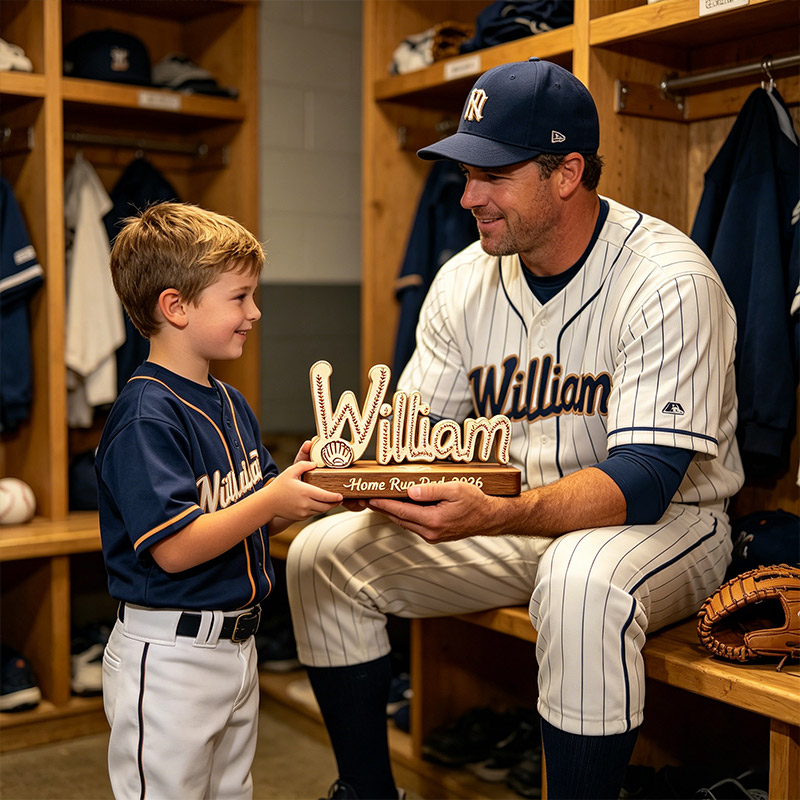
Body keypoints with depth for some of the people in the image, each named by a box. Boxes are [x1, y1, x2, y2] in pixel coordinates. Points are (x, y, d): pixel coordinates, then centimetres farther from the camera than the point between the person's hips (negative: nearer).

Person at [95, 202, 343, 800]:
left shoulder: (232, 405, 8)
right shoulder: (146, 418, -21)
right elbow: (174, 548, -25)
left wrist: (301, 483, -7)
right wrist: (271, 499, -25)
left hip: (237, 644, 9)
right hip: (167, 656, -9)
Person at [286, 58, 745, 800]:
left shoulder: (667, 281, -21)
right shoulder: (465, 279, -2)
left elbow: (645, 481, -28)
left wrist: (492, 517, -43)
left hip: (666, 523, -6)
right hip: (519, 521, 6)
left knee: (582, 580, -41)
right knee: (322, 554, -2)